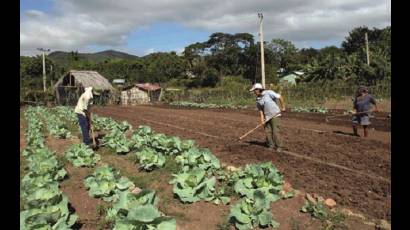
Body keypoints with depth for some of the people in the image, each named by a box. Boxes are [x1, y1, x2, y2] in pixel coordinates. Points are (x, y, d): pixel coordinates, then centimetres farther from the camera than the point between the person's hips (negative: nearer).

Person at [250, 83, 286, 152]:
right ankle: (271, 146, 15)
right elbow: (260, 110, 3)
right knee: (268, 131, 1)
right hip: (267, 116, 6)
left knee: (275, 131, -9)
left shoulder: (269, 93, -15)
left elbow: (280, 97, -11)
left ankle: (279, 147, 3)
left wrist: (283, 107, -8)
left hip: (275, 114, -6)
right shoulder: (258, 100, 3)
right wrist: (262, 118, -9)